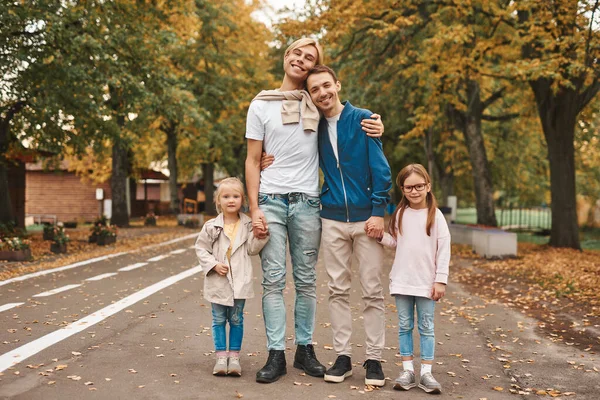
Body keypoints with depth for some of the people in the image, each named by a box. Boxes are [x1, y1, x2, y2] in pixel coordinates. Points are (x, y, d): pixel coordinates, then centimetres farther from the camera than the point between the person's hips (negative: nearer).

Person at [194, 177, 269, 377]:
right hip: (218, 281, 0)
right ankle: (221, 356, 16)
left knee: (237, 320, 8)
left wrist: (260, 236, -16)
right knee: (219, 320, 7)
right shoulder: (212, 226, -3)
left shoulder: (247, 225, 0)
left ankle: (234, 357, 17)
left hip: (240, 282, 0)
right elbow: (200, 248, 1)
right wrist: (213, 264, -11)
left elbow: (252, 249, -1)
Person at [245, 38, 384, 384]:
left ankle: (305, 349, 14)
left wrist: (376, 127, -4)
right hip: (271, 199, -1)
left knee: (306, 280, 4)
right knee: (273, 280, -3)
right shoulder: (261, 105, 7)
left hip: (307, 202, 1)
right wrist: (254, 209, -5)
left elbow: (353, 121, 21)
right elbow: (253, 161, 5)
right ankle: (276, 355, 1)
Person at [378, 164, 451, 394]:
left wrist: (441, 280, -9)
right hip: (402, 280, 3)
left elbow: (444, 250, -6)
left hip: (426, 282, -3)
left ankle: (426, 373, 8)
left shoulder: (435, 215, -4)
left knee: (426, 328, 4)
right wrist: (381, 236, -6)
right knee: (405, 326, 6)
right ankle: (407, 370, 13)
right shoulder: (400, 214, 5)